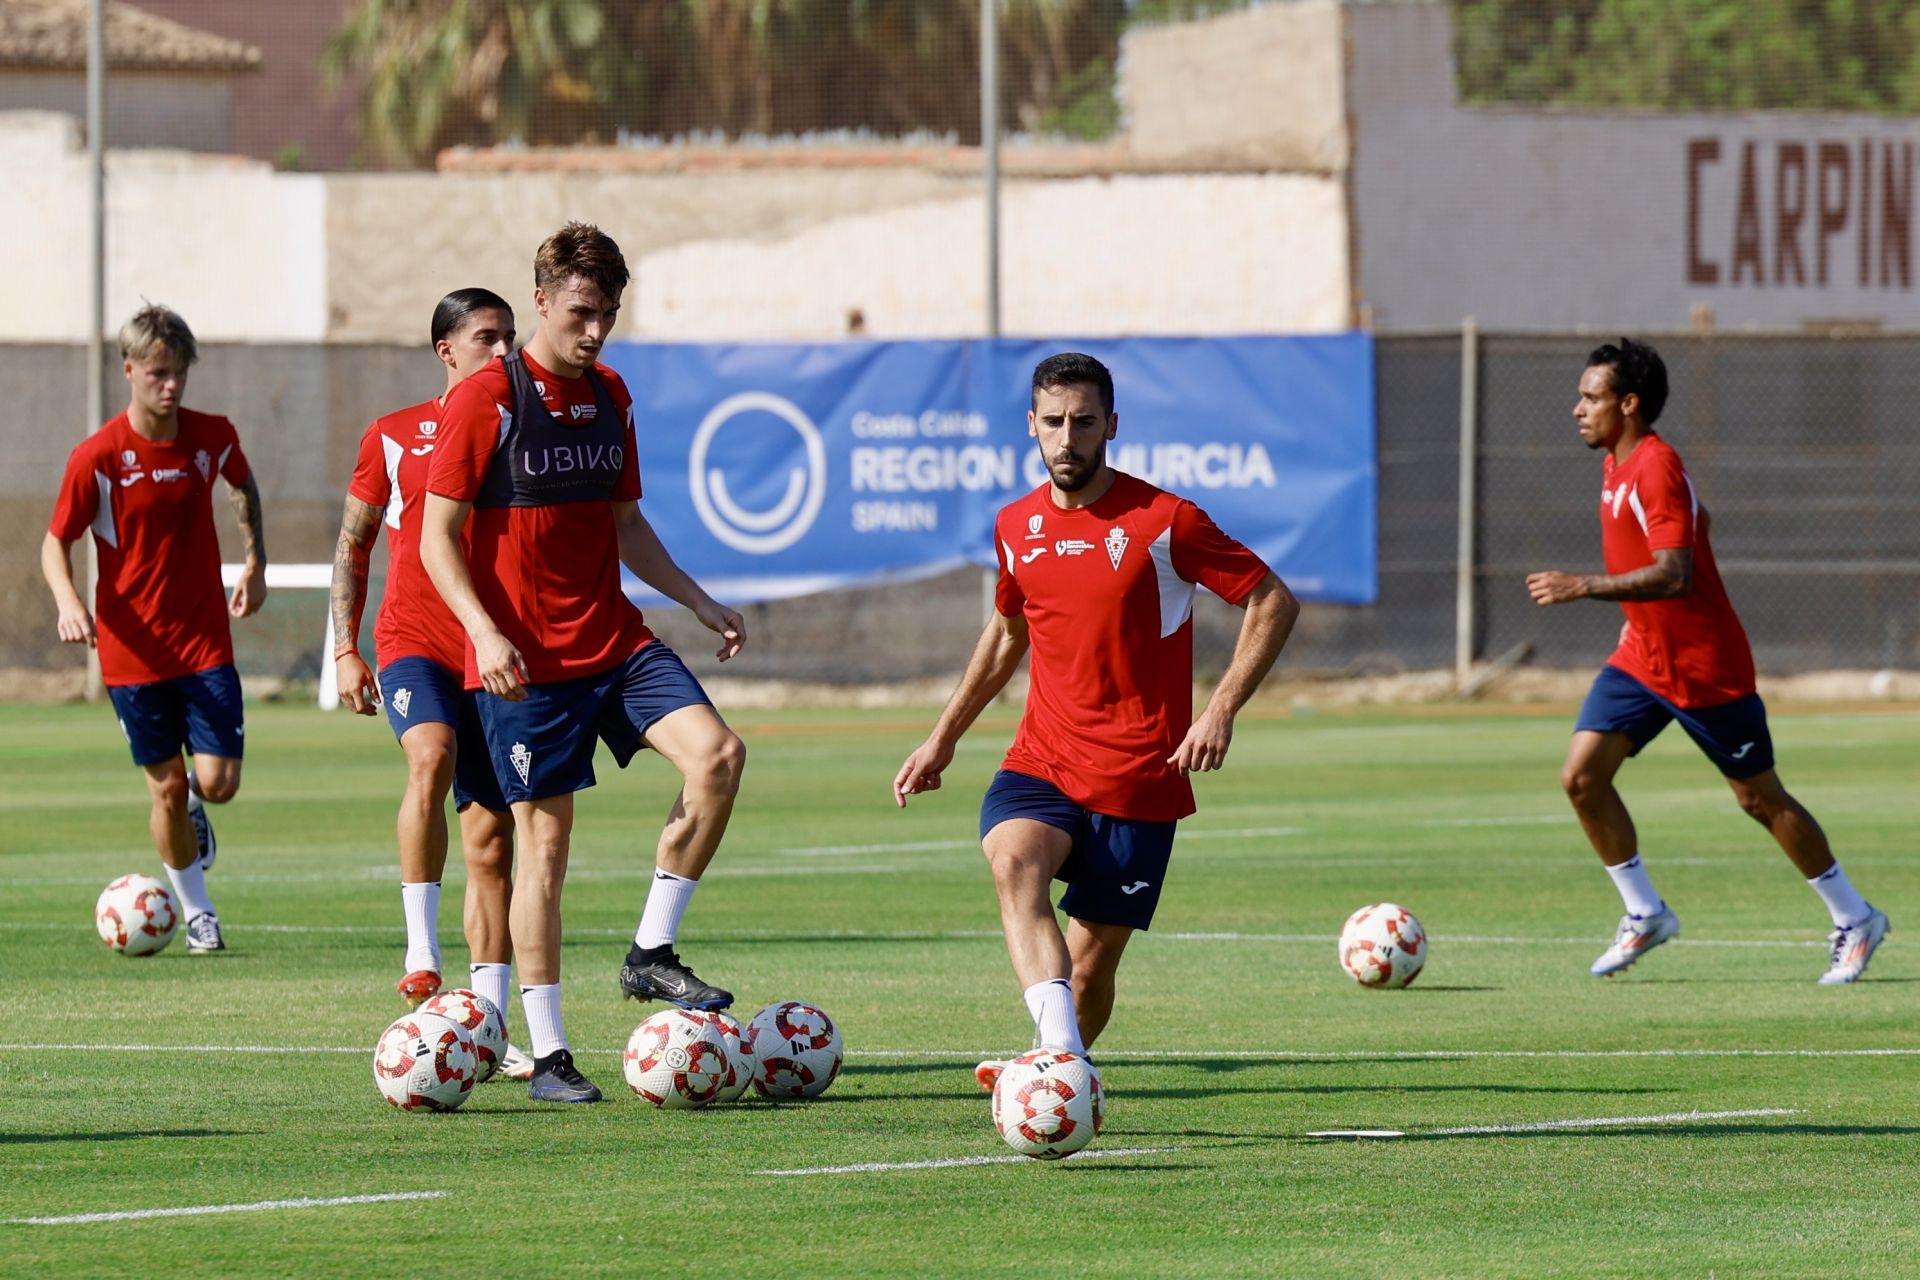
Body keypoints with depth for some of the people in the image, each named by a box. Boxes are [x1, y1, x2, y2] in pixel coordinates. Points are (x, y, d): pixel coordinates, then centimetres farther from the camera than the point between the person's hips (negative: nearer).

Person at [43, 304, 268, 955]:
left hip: (206, 642, 2)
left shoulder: (212, 437, -3)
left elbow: (244, 486, 21)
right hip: (133, 649, -2)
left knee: (218, 780, -8)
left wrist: (255, 564, 17)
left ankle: (191, 806, 30)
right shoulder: (97, 457, -13)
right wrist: (68, 601, -24)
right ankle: (196, 913, 21)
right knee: (166, 786, 3)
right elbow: (56, 542, -5)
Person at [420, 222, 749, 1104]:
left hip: (616, 642, 6)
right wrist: (486, 632, -21)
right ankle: (547, 1055, 4)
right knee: (545, 840, -3)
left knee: (716, 752, -15)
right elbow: (437, 537, -9)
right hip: (527, 661, -6)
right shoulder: (485, 402, -9)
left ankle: (651, 954, -2)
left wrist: (698, 602, 14)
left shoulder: (610, 397, 12)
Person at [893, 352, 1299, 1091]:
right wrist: (943, 739, 27)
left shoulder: (1162, 523, -8)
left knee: (1092, 961, 1)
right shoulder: (1017, 527, 7)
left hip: (1139, 779, -3)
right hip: (1041, 764, 3)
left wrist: (1222, 710, -14)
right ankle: (1061, 1054, -44)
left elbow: (1273, 604, -3)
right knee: (1012, 861, -30)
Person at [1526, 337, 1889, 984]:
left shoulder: (1656, 470, -23)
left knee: (1760, 799, 3)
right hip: (1642, 658, 9)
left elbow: (1674, 574, -33)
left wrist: (1584, 587, -36)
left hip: (1705, 667, -9)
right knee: (1581, 776, -6)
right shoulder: (1616, 465, 7)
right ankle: (1645, 914, 6)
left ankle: (1854, 919, 18)